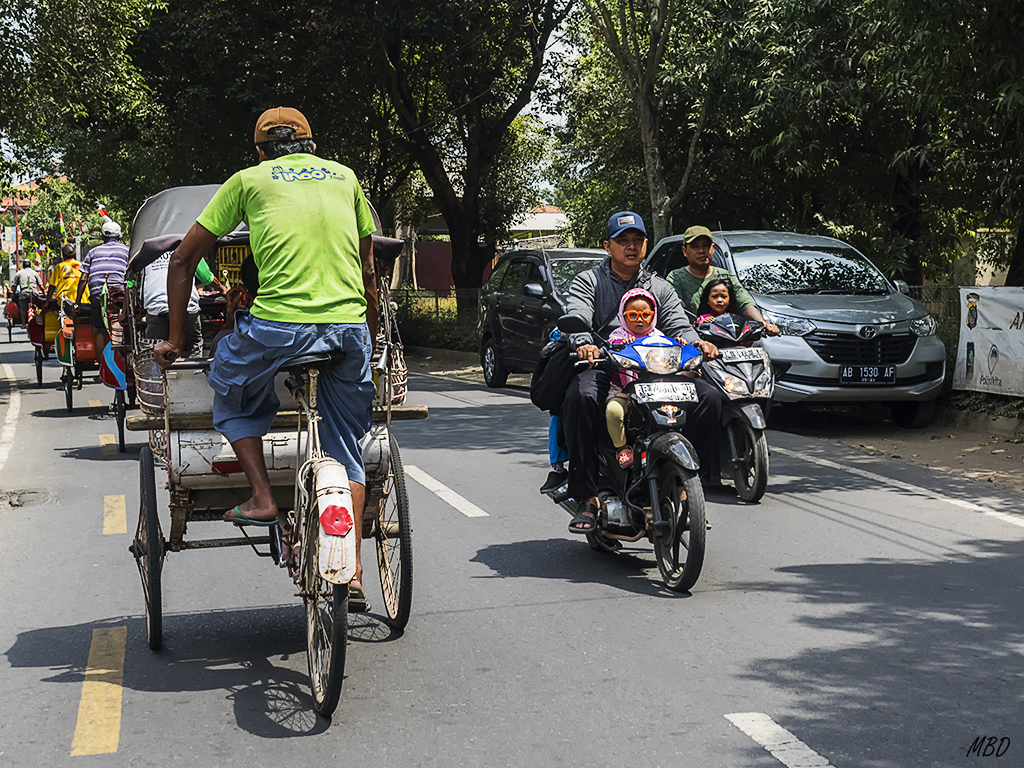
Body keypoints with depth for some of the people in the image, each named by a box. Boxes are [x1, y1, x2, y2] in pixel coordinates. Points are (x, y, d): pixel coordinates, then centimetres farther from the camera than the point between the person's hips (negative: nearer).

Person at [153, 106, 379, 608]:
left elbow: (183, 259, 16)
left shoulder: (249, 180, 15)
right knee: (344, 451, 16)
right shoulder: (345, 177, 22)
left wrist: (175, 339, 23)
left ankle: (262, 498, 15)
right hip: (350, 328, 3)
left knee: (233, 394, 28)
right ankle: (351, 574, 11)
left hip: (278, 325, -3)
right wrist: (371, 336, 37)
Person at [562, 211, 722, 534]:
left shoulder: (661, 288, 24)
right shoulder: (588, 282, 13)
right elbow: (575, 317, -6)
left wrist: (696, 342, -15)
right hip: (601, 365, -3)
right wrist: (583, 343, -30)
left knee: (709, 397, -19)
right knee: (582, 396, -38)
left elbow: (678, 324, 10)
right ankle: (587, 497, -35)